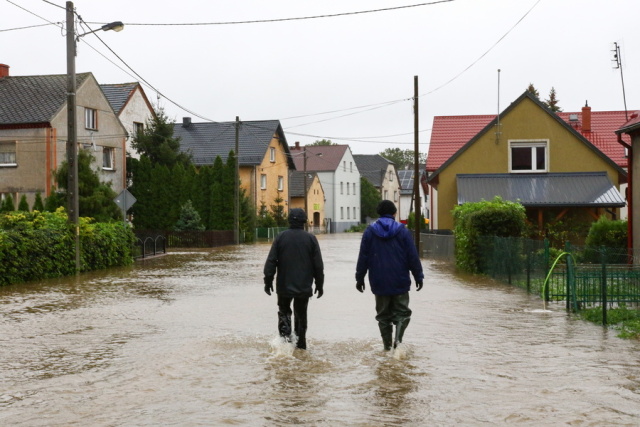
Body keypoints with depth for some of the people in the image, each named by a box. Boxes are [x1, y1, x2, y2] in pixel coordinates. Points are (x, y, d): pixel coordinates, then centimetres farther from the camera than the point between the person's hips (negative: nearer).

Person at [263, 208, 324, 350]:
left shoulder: (281, 237, -3)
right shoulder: (310, 238, -3)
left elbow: (271, 261, -4)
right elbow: (318, 265, 0)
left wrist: (268, 281, 4)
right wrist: (319, 284, 9)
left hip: (284, 285, 0)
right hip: (304, 286, 0)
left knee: (284, 310, 18)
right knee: (301, 314, 13)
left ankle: (285, 333, -6)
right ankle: (301, 343, 14)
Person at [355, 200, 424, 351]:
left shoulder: (370, 231, 1)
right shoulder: (402, 231, -3)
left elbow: (363, 258, 2)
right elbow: (413, 256, -3)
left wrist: (360, 278, 10)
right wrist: (419, 277, 5)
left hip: (379, 282, 1)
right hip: (400, 282, -1)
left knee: (383, 314, 11)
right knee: (402, 312, 7)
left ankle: (387, 344, 10)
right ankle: (398, 338, -15)